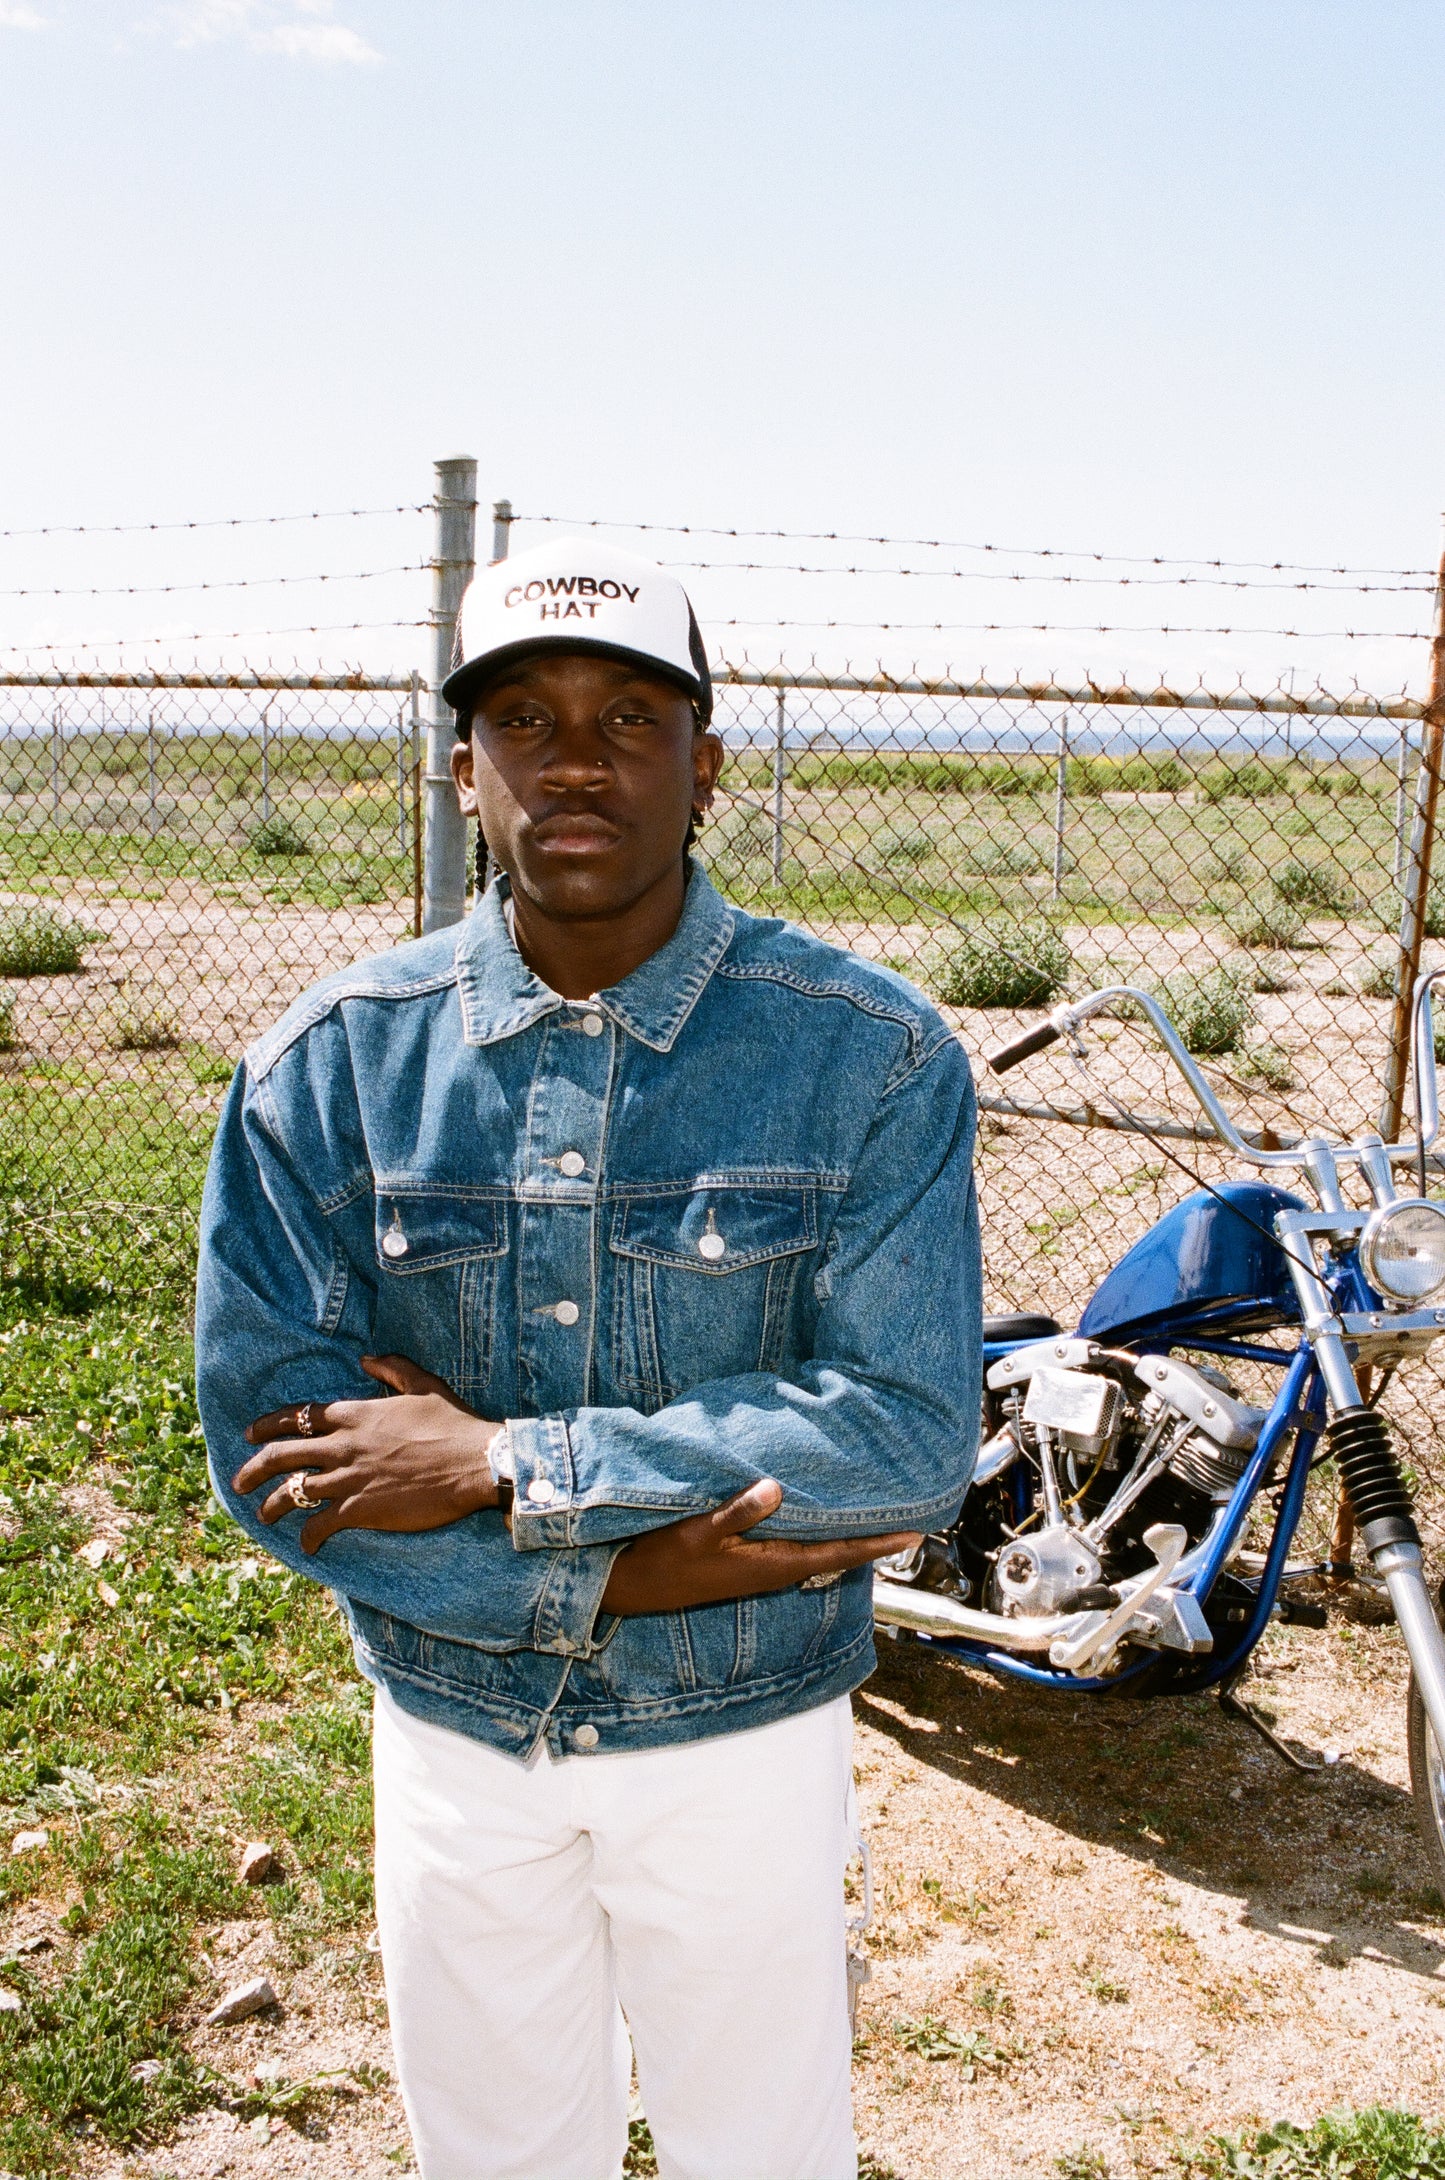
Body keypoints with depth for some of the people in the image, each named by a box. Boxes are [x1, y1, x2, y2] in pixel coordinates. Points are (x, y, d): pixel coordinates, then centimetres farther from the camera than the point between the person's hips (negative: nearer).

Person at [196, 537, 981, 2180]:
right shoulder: (324, 1068, -10)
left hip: (745, 1735, -1)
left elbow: (912, 1437, -22)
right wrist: (627, 1568, -22)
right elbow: (270, 1444, -14)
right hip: (451, 1726, 2)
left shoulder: (873, 1056, -15)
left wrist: (499, 1466, -25)